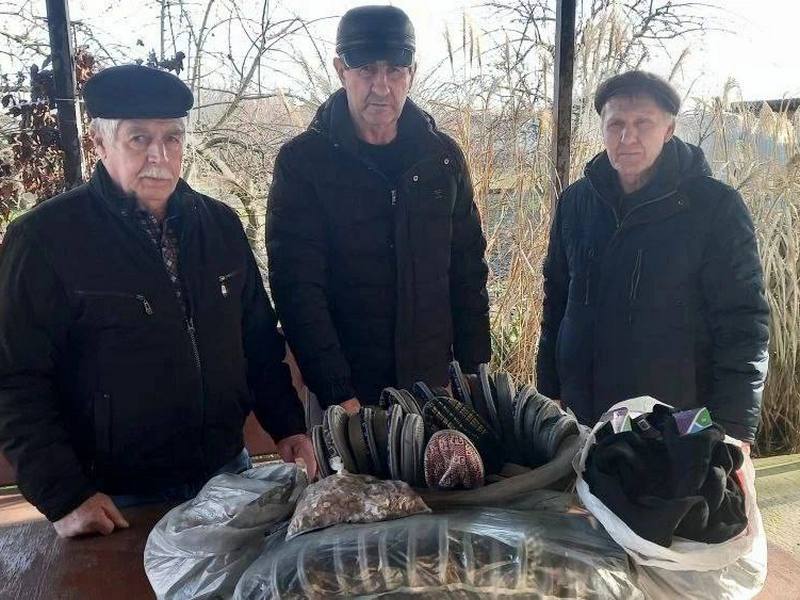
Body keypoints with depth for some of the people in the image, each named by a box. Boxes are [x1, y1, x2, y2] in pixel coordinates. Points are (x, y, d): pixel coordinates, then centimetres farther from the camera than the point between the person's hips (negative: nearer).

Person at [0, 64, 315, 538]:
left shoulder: (220, 224, 3)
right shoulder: (45, 238, -12)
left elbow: (260, 340, 10)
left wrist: (287, 427, 3)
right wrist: (64, 496, -17)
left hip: (227, 474, 5)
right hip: (118, 499, -4)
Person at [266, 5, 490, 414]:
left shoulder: (443, 157, 2)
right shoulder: (302, 161, -9)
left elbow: (468, 272, 6)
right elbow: (298, 287, -14)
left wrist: (474, 372, 2)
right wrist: (337, 395, -18)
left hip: (434, 385, 4)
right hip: (345, 395, -3)